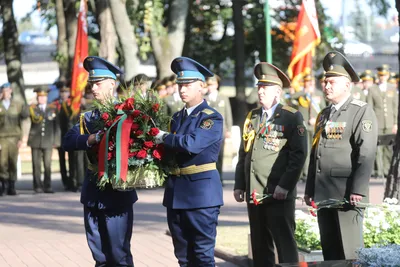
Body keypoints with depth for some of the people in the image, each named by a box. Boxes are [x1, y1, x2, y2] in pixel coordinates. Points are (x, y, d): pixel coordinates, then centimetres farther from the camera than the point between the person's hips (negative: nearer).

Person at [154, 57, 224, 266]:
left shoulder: (212, 118, -7)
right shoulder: (177, 118, 15)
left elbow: (192, 143, -23)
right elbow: (169, 150, 16)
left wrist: (164, 138, -9)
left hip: (201, 192, -7)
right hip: (176, 193, 7)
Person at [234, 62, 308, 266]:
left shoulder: (292, 117, -3)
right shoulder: (252, 117, 16)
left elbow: (299, 155, -10)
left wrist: (285, 186, -16)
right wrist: (239, 185, 11)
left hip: (278, 195, -6)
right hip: (253, 194, 6)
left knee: (285, 245, -3)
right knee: (260, 247, 10)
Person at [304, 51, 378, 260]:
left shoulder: (362, 112, -5)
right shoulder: (324, 115, 20)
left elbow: (366, 154, -13)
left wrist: (358, 190, -20)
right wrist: (310, 190, 17)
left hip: (347, 194, -7)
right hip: (323, 194, 7)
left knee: (350, 251, -6)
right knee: (329, 251, 9)